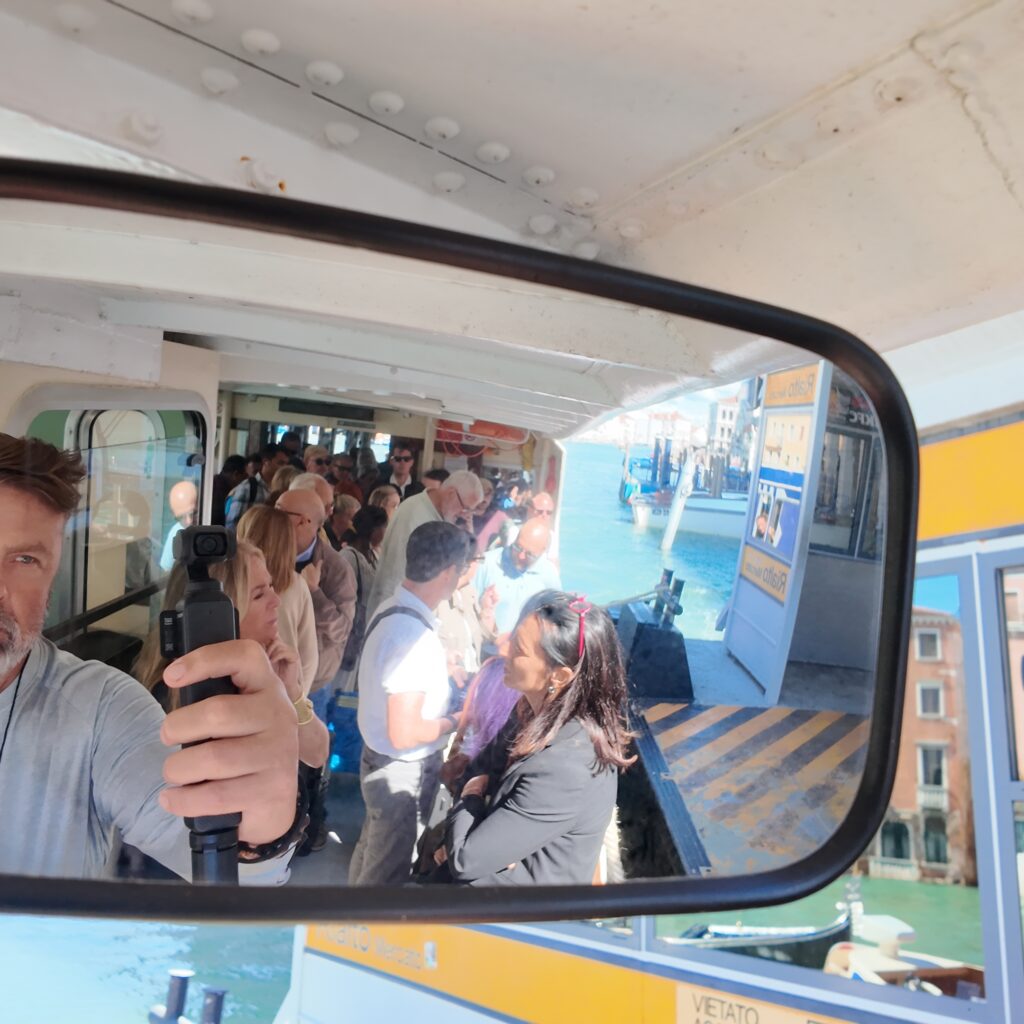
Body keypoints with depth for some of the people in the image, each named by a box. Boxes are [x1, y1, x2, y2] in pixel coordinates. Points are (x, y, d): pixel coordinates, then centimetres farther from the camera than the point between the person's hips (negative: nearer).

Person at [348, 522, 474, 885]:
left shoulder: (392, 609, -3)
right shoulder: (414, 634, -31)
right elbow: (404, 733, -30)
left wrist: (442, 667, 13)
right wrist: (455, 722, -14)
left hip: (380, 759, 9)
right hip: (403, 772, -9)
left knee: (371, 853, 28)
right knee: (387, 872, 13)